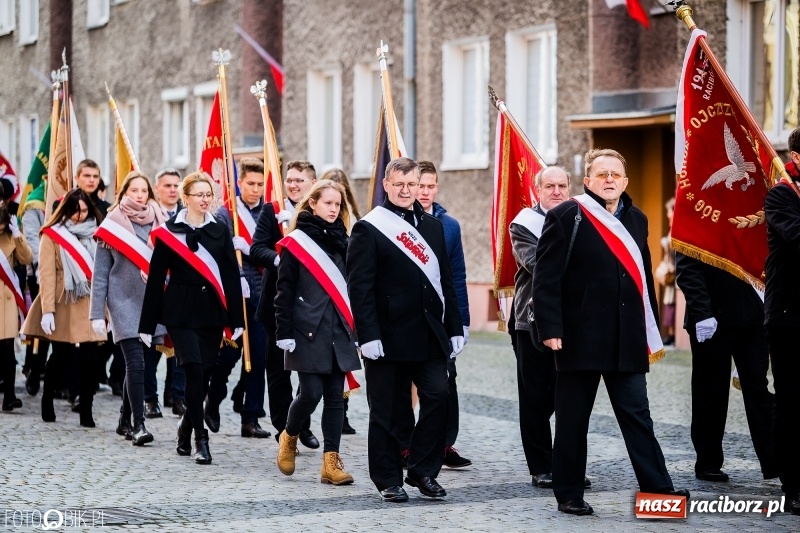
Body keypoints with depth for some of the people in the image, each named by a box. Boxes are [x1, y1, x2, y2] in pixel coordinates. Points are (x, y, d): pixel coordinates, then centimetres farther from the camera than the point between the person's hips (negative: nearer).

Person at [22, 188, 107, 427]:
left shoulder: (94, 235, 13)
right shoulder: (52, 235, 0)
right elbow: (47, 274, -7)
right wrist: (47, 310, -16)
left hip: (89, 307, 3)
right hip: (63, 307, -3)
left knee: (89, 359, -5)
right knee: (61, 357, 4)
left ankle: (86, 411, 1)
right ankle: (47, 401, 26)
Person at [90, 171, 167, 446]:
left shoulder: (159, 225, 7)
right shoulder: (112, 226, 0)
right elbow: (100, 275, 0)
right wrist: (97, 314, -4)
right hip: (124, 304, -3)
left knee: (137, 363, 9)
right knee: (135, 363, -12)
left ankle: (125, 420, 23)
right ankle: (138, 424, -12)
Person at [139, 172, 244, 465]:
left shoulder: (220, 231, 8)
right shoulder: (169, 231, 0)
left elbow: (231, 275, 7)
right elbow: (156, 278, 0)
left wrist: (237, 319, 1)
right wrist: (147, 325, -1)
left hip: (212, 312, 3)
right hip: (180, 312, -3)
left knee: (204, 375, 6)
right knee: (195, 370, -16)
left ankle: (186, 427, 28)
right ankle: (200, 439, -11)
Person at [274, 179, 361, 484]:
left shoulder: (342, 241, 13)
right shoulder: (296, 243, -3)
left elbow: (352, 286, 16)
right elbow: (284, 291, -5)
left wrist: (356, 329, 12)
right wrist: (284, 332, -11)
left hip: (339, 332, 5)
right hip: (308, 331, -5)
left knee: (335, 396, 1)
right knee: (311, 393, -9)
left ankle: (331, 462, 3)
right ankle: (289, 436, 20)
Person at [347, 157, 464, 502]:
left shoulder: (432, 226, 14)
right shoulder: (369, 229, -4)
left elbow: (445, 281, 15)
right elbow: (359, 286, -10)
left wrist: (455, 328, 10)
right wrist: (368, 336, -17)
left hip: (430, 335, 5)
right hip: (388, 337, -5)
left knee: (438, 397, -4)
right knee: (386, 410, 3)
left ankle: (423, 471, 9)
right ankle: (388, 480, 13)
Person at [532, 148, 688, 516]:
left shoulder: (636, 220, 14)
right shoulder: (566, 217, -5)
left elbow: (644, 278, 18)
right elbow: (546, 278, -9)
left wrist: (651, 332, 15)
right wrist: (550, 329, -17)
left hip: (627, 341, 5)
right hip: (579, 337, -5)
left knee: (637, 416, 4)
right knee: (572, 420, 4)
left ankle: (657, 488, 4)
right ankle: (568, 494, 13)